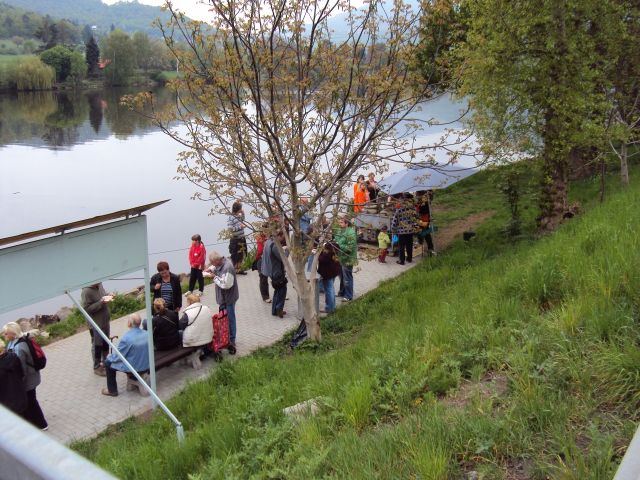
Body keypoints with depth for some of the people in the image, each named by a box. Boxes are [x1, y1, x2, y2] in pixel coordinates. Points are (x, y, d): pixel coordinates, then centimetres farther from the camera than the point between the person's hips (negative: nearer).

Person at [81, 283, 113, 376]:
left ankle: (105, 362, 37)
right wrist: (101, 302, -30)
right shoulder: (86, 291, -24)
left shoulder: (99, 285, -1)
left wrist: (107, 298, -6)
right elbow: (86, 309, -23)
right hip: (96, 324, -8)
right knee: (97, 346, 6)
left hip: (105, 320, 8)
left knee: (106, 343, 20)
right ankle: (97, 367, 21)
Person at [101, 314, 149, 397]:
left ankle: (112, 390, 23)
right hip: (146, 365, 6)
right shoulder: (146, 334, -8)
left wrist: (109, 357, 9)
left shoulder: (126, 338, -26)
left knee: (108, 363, 16)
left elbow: (118, 357, -13)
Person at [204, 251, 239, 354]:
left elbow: (226, 285, -31)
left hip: (229, 298, -10)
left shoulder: (227, 268, -30)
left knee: (229, 318, 1)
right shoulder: (222, 262, -2)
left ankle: (231, 341, 12)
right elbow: (215, 267, 22)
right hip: (223, 296, 10)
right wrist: (211, 269, -1)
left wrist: (215, 277, -20)